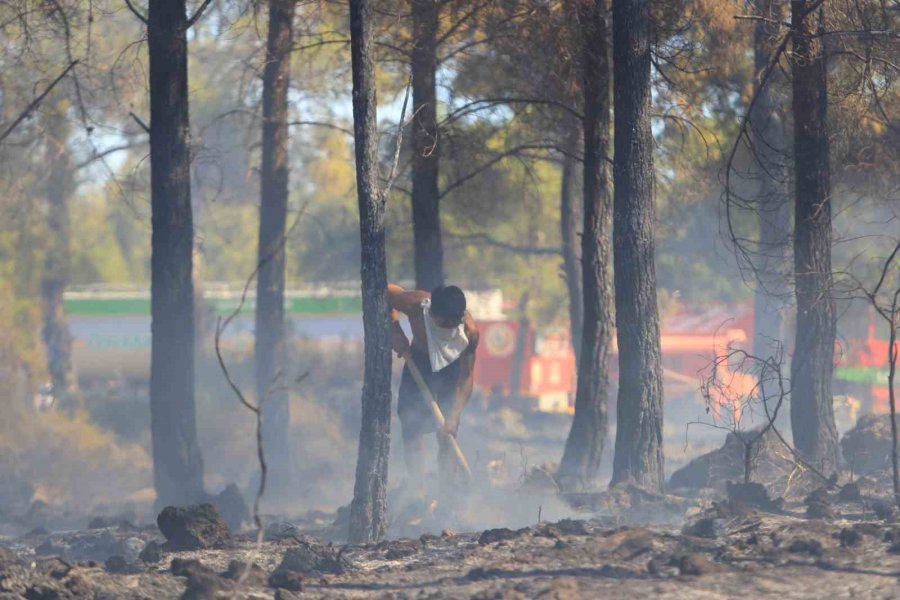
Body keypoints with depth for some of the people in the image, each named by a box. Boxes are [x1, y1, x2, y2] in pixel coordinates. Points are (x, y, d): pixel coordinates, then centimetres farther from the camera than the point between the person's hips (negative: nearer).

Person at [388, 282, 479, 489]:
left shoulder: (470, 332, -34)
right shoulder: (416, 305, -34)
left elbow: (466, 377, -28)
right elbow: (383, 290, -18)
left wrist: (454, 417, -34)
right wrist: (395, 331, -23)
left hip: (451, 366, -1)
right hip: (418, 362, 1)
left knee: (447, 434, -9)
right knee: (411, 425, -6)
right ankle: (416, 486, -1)